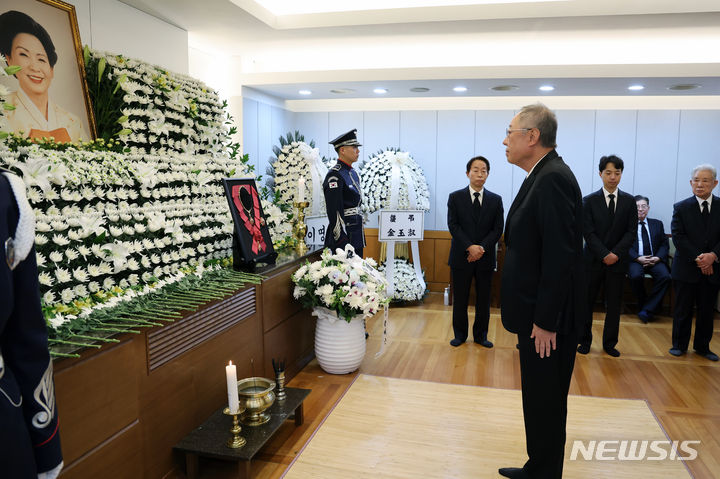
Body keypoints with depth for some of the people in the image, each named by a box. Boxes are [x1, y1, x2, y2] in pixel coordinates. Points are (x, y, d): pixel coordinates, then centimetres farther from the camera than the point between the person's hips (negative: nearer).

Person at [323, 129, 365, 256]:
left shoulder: (353, 173, 14)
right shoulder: (335, 175, -15)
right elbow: (334, 212, -19)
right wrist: (341, 240, -20)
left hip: (356, 237, 9)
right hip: (344, 237, -9)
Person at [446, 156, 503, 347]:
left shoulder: (496, 200, 6)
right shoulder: (455, 197, 2)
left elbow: (498, 229, 0)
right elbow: (453, 226, -6)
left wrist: (482, 247, -14)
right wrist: (470, 247, -17)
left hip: (485, 258, 1)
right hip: (461, 257, -1)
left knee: (483, 299, 9)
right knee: (460, 299, 7)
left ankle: (481, 335, 23)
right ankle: (460, 334, 21)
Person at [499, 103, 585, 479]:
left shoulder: (553, 179, -20)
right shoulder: (543, 176, 11)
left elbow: (561, 258, -24)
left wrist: (545, 321, -20)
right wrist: (535, 317, 16)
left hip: (547, 320, -10)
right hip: (536, 314, 10)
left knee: (545, 403, 6)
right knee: (539, 401, 21)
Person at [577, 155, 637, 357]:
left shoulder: (629, 201, 6)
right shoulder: (589, 201, 0)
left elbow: (631, 232, 1)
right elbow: (588, 233, -5)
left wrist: (616, 253, -13)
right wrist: (604, 254, -14)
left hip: (618, 260, 2)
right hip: (593, 259, -1)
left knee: (614, 303, 7)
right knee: (586, 301, 4)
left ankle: (609, 343, 20)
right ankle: (585, 341, 16)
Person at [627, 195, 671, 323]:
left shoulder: (657, 224, 21)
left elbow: (664, 244, 14)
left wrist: (658, 257, -6)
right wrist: (638, 258, -15)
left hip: (655, 260, 3)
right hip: (635, 260, -2)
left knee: (665, 276, -28)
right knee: (636, 276, -35)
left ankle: (647, 309, -21)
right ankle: (642, 303, -9)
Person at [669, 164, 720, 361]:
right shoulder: (681, 208, -1)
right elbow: (678, 237, -8)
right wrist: (697, 258, -16)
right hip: (686, 269, -2)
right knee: (683, 310, 7)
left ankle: (702, 346, 27)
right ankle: (679, 345, 20)